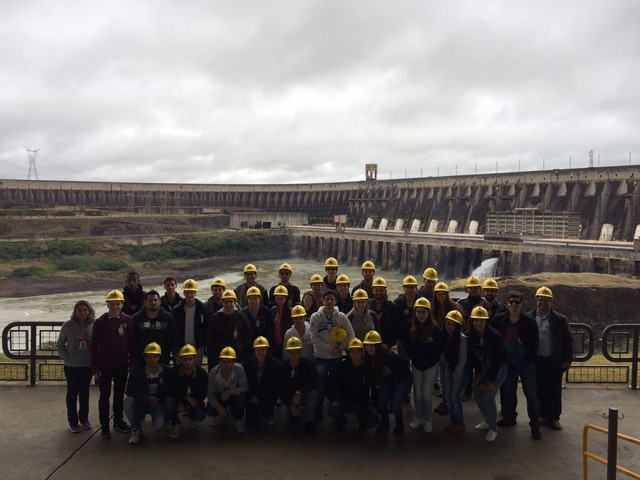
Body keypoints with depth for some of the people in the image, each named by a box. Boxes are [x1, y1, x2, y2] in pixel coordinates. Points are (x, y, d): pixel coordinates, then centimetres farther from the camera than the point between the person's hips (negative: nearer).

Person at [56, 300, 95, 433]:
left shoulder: (94, 325, -8)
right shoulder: (68, 325, -10)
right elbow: (60, 345, 0)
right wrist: (67, 357, -9)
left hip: (88, 366, 1)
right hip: (71, 367, -1)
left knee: (85, 393, 14)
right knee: (72, 393, 10)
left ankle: (84, 419, 28)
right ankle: (73, 421, 21)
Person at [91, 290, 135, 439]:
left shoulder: (127, 320, -4)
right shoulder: (99, 322, -8)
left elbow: (131, 343, 2)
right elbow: (94, 346, -5)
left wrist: (131, 363, 2)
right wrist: (95, 368, -7)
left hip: (122, 365, 2)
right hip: (104, 366, -2)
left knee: (119, 394, 14)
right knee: (104, 396, 7)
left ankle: (118, 421, 27)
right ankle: (104, 426, 17)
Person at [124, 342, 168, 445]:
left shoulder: (166, 370, -8)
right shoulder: (137, 371, -8)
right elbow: (129, 391, -11)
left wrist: (161, 400, -12)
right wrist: (147, 398, -22)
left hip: (158, 403, -1)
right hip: (141, 403, 1)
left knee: (159, 425, -29)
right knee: (128, 401, -31)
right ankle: (136, 430, -10)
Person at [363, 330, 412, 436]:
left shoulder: (388, 355, -35)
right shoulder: (369, 358, -14)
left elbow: (405, 364, -23)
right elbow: (371, 378, -6)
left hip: (403, 380, -5)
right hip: (388, 381, 5)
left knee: (394, 404, -19)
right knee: (381, 401, -14)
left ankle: (400, 425, 12)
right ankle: (384, 424, 15)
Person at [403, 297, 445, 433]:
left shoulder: (435, 329, -16)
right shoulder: (410, 328, -8)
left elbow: (439, 348, -8)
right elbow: (407, 345, 5)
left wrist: (429, 361, -7)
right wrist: (413, 358, 0)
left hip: (431, 365, -3)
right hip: (416, 365, 3)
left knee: (426, 393, -3)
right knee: (417, 392, 8)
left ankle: (427, 420, 14)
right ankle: (418, 417, 26)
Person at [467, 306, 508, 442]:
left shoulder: (494, 335, -24)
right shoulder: (471, 335, -10)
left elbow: (498, 360, -21)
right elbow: (471, 356, 0)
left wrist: (490, 380, -19)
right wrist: (478, 374, -4)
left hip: (498, 368, -5)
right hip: (482, 368, 6)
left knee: (488, 396, -15)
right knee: (477, 395, 4)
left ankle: (493, 428, 4)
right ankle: (488, 420, 29)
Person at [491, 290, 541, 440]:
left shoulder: (529, 322, -11)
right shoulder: (499, 320, -5)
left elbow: (534, 343, -5)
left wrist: (530, 358, -12)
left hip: (526, 362, -3)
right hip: (508, 362, 3)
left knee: (531, 393, -1)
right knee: (508, 391, 15)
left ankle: (535, 425, 8)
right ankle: (509, 417, 33)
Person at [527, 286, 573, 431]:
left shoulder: (560, 319, -3)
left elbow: (568, 340, 1)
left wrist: (567, 359, -3)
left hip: (554, 361, -1)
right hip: (536, 361, 1)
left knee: (554, 391, 6)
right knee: (539, 390, 9)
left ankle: (554, 417, 18)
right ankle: (542, 415, 23)